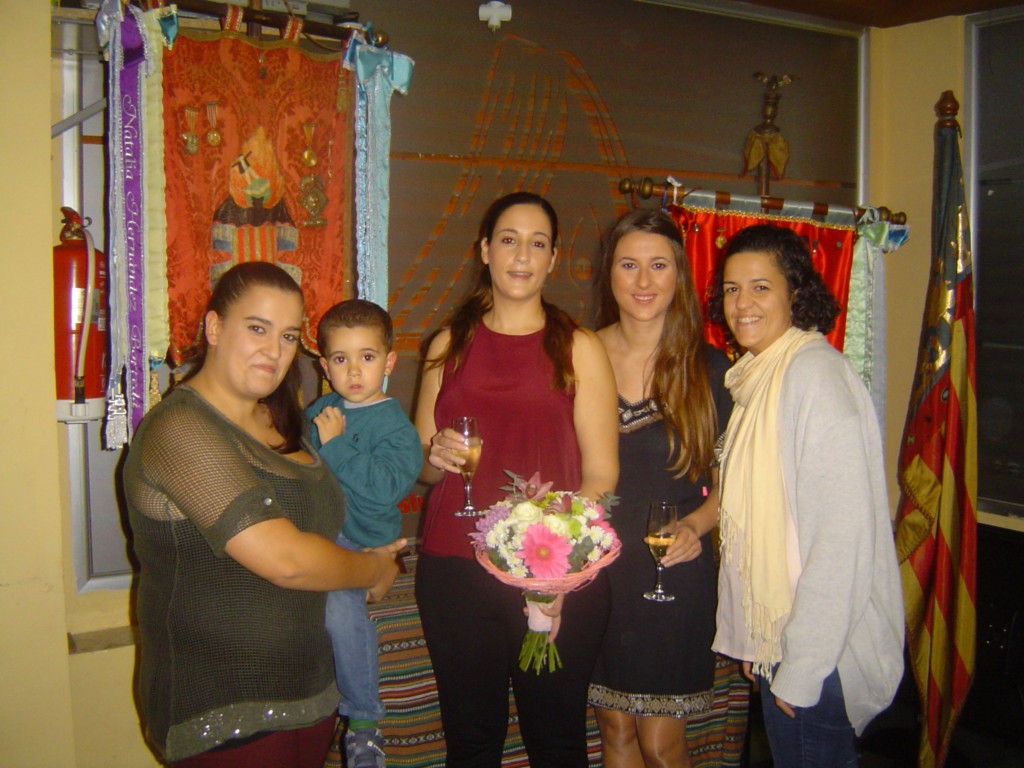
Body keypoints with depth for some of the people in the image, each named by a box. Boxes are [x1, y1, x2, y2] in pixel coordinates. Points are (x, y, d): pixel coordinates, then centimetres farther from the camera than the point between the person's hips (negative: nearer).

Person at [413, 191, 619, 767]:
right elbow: (420, 463, 18)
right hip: (454, 568, 2)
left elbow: (601, 474, -1)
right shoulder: (450, 344, 11)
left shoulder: (579, 348, 3)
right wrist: (437, 457, -5)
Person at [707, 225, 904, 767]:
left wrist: (801, 670, -18)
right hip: (775, 636, 8)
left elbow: (843, 536, -22)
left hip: (819, 646, -8)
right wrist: (757, 642, 11)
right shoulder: (756, 377, 10)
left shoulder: (816, 374, -18)